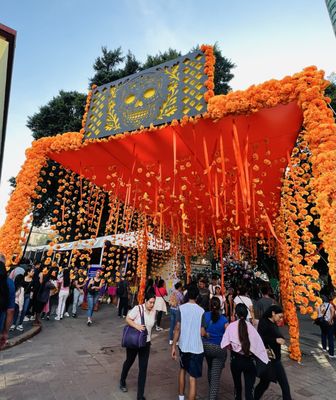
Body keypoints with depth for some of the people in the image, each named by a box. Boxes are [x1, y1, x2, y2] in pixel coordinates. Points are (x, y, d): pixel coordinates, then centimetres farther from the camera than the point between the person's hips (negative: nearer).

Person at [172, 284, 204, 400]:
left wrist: (173, 346, -1)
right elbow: (202, 332, -7)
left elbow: (177, 328, -9)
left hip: (183, 346, 2)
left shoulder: (181, 308, -9)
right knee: (193, 378, 6)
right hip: (196, 347, -2)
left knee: (182, 369, 27)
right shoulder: (201, 310, -10)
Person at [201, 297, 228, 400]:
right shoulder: (224, 320, -17)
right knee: (216, 375, 7)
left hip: (206, 346, 4)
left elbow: (202, 333, -14)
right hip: (219, 349, -4)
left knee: (210, 368, 29)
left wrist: (208, 335, 5)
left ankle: (211, 391, 51)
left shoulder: (205, 315, -13)